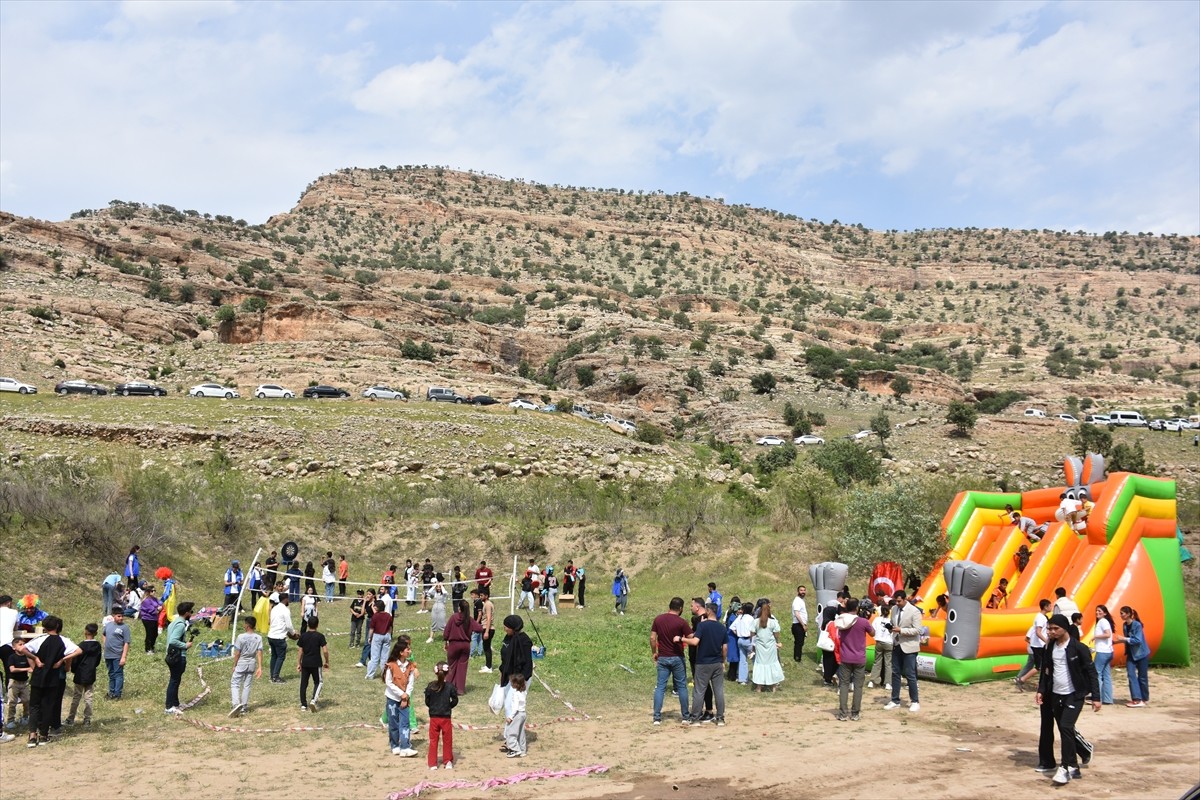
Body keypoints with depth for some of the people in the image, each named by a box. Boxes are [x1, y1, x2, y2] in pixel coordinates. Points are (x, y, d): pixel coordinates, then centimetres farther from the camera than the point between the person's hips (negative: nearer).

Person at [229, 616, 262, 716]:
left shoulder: (241, 637, -16)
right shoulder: (258, 638, -3)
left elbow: (237, 653, -11)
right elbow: (259, 653, -5)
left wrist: (234, 665, 0)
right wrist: (260, 667, -4)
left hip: (241, 664, -4)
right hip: (252, 664, 4)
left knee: (235, 684, 5)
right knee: (247, 685, 13)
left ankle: (236, 703, -14)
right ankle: (244, 707, 18)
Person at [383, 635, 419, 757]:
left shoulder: (410, 666, -3)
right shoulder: (391, 665, -14)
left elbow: (411, 683, -2)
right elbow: (388, 683, -14)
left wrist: (406, 697, -10)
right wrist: (402, 694, -15)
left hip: (405, 699, 3)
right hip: (393, 698, -3)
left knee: (405, 723, -5)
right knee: (393, 723, 8)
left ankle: (405, 748, -7)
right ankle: (395, 746, 22)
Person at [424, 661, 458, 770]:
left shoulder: (430, 687, -6)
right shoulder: (450, 686, -9)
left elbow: (427, 702, -1)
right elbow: (455, 700, -4)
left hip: (433, 717, 1)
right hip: (446, 718, -1)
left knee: (433, 740, 11)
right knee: (447, 740, 13)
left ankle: (432, 763, 13)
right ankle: (448, 762, 18)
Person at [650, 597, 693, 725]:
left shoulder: (658, 619, 0)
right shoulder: (681, 622, -11)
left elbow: (652, 638, 1)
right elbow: (691, 638, -13)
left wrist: (654, 652, 12)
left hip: (662, 658, 3)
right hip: (677, 658, -3)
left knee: (660, 687, 5)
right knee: (682, 687, 10)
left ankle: (657, 717, 2)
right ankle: (685, 716, 16)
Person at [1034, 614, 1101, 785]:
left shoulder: (1078, 648, -11)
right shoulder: (1050, 647, 5)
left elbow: (1091, 672, -9)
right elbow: (1045, 670, 13)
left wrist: (1095, 697, -12)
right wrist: (1041, 690, 4)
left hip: (1074, 696, -6)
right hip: (1055, 695, 6)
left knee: (1066, 727, -17)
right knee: (1065, 730, 10)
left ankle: (1066, 768, -11)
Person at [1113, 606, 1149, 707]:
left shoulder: (1137, 625, -19)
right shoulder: (1124, 625, 2)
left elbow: (1138, 640, -24)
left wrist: (1124, 639, -26)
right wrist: (1119, 640, -1)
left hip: (1141, 654, -6)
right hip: (1131, 654, 6)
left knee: (1142, 677, 4)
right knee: (1131, 675, -8)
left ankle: (1145, 699, 18)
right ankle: (1136, 698, -10)